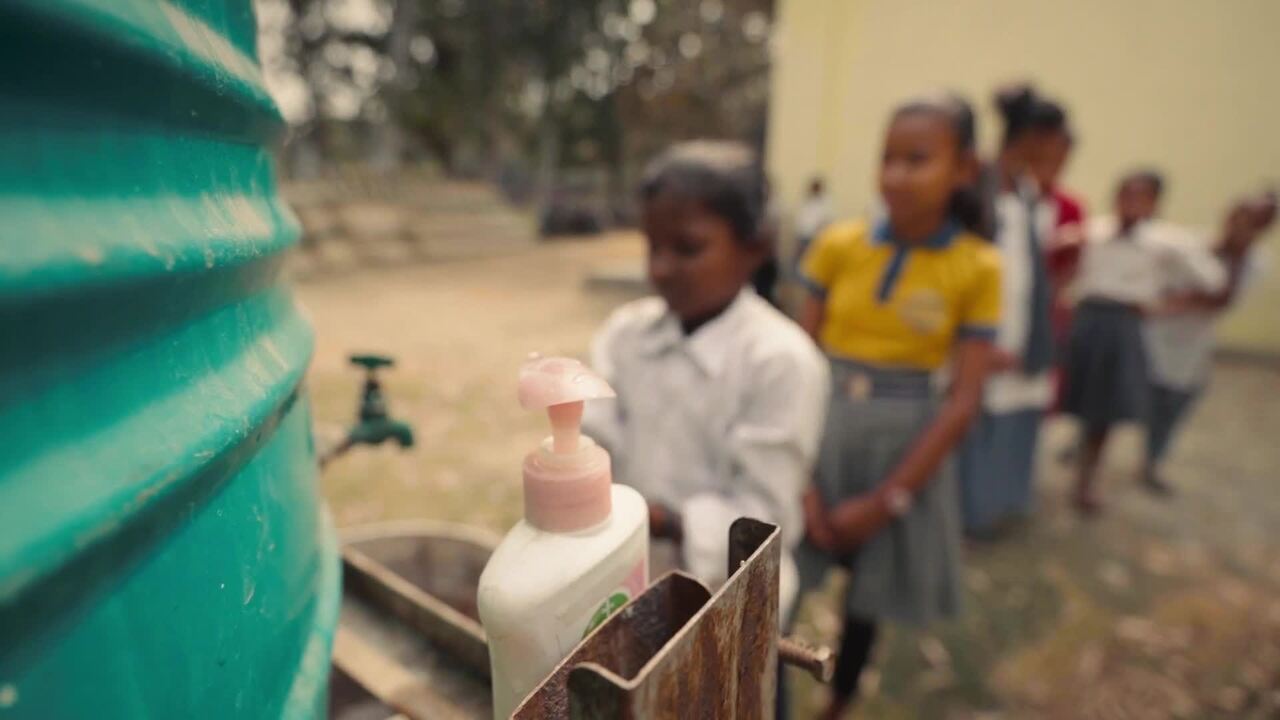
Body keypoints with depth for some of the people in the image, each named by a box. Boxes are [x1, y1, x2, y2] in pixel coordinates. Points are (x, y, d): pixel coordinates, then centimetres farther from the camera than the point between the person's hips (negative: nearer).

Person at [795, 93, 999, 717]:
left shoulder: (978, 268, -7)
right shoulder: (838, 245, -5)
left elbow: (963, 399, -8)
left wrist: (887, 499, -10)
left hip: (904, 447, 0)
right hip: (819, 433, 1)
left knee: (869, 598, 18)